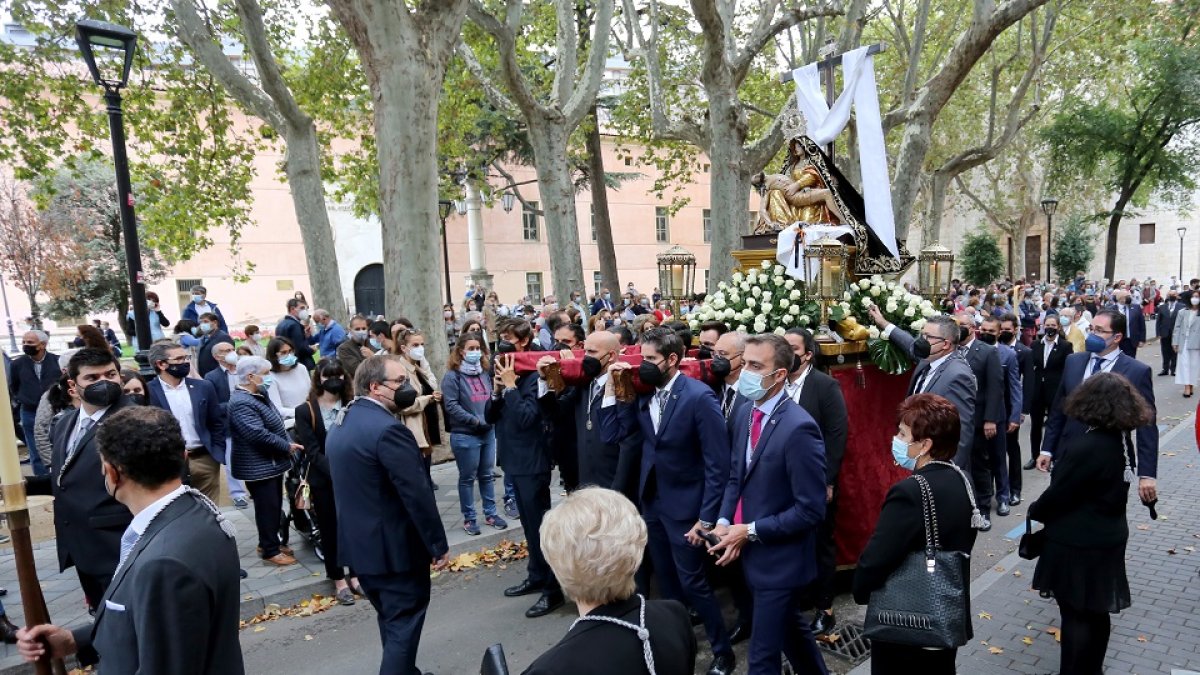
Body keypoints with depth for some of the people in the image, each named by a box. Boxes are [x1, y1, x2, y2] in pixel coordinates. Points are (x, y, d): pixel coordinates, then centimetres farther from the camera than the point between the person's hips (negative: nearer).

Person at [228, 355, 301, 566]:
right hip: (259, 467, -10)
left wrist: (287, 444, 6)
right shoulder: (241, 403, -23)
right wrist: (287, 446, -19)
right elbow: (259, 434, -29)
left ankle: (269, 542, 32)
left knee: (275, 506, 18)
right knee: (268, 508, 1)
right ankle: (270, 551, 13)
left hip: (272, 462, 10)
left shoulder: (259, 396, 10)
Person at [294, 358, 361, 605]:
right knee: (330, 529, 8)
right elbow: (312, 451, -10)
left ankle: (355, 575, 24)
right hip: (323, 480, -2)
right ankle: (339, 581, 20)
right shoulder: (305, 411, -6)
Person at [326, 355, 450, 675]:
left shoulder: (340, 424, 6)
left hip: (359, 542, 9)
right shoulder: (388, 429, -24)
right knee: (403, 624, 4)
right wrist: (439, 545, -14)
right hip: (394, 546, -9)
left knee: (392, 621, 23)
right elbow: (417, 493, -23)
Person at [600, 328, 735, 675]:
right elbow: (611, 434, -3)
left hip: (684, 506, -6)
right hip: (651, 502, 6)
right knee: (666, 580, 19)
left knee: (692, 583, 4)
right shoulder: (644, 393, -1)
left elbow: (717, 464, -18)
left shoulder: (700, 396, -19)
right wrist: (611, 386, -9)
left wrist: (706, 518, -18)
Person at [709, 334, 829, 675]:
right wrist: (724, 522, -5)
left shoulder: (799, 428, -24)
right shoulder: (746, 413, 1)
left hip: (780, 559, -7)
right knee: (788, 629, 27)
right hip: (752, 553, 8)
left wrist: (750, 531, -18)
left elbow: (811, 511, -22)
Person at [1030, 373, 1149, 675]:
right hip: (1106, 536, 9)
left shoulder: (1085, 447, -28)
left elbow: (1058, 494, -19)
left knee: (1076, 613, 5)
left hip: (1078, 543, -9)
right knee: (1096, 610, 22)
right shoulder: (1118, 440, 1)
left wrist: (1034, 511, 0)